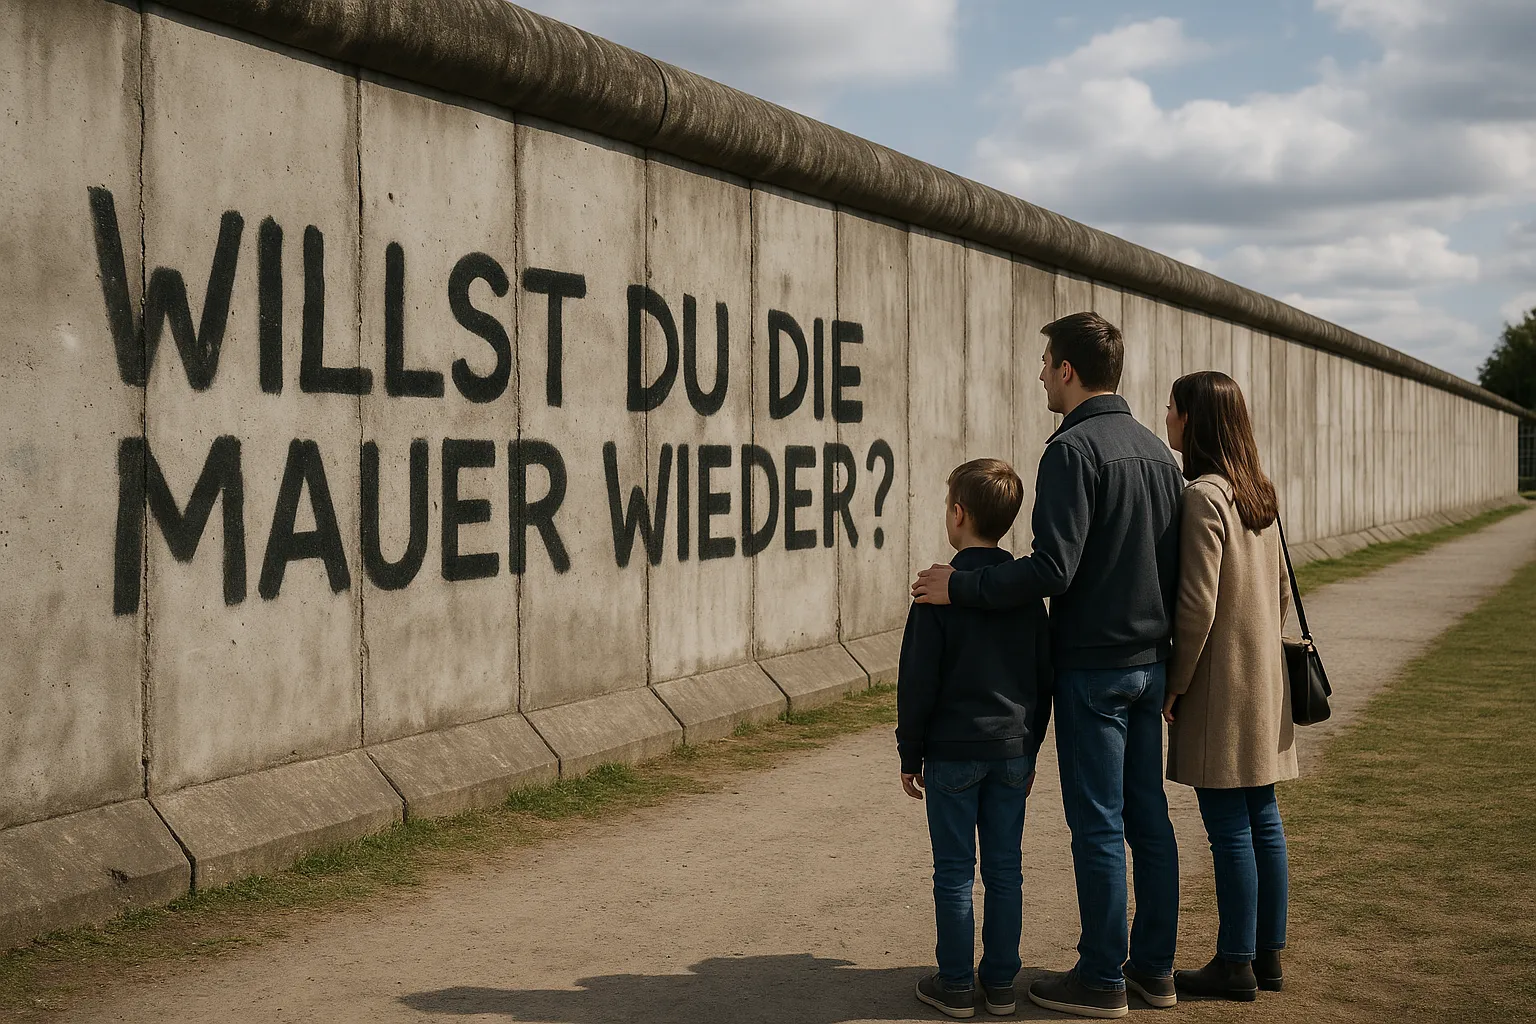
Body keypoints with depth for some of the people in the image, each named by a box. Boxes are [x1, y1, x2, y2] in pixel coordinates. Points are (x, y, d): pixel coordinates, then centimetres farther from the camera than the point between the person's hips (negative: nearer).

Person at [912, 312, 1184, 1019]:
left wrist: (960, 587, -15)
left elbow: (1052, 569, -24)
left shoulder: (1074, 449, -16)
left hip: (1092, 666, -8)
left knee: (1098, 827, 0)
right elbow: (1177, 567, 14)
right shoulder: (1157, 451, 11)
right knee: (1149, 819, 13)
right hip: (1150, 663, 8)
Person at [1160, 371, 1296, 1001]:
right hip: (1264, 682, 9)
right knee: (1262, 818, 13)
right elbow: (1281, 592, 16)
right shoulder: (1260, 494, 10)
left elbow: (1197, 604, -19)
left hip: (1219, 685, -9)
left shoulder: (1204, 497, -16)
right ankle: (1268, 954, 20)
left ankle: (1235, 964, 5)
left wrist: (1176, 683, -10)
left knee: (1229, 827, -2)